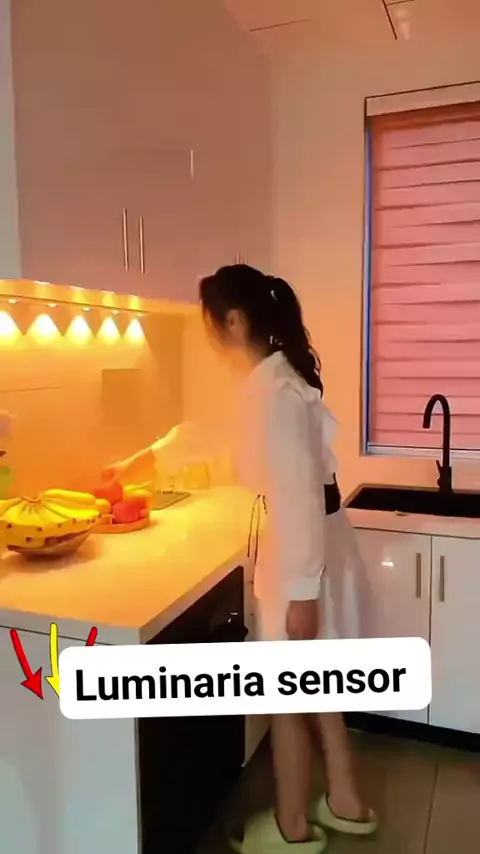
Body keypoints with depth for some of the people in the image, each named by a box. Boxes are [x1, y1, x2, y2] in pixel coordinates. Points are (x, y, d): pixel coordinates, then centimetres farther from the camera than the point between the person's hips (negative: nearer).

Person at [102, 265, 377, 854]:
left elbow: (303, 493, -26)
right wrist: (136, 463, 28)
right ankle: (345, 803, 41)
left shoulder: (275, 391, -24)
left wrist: (302, 591, -22)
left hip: (302, 543, -10)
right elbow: (202, 431, 21)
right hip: (298, 536, 10)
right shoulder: (265, 380, 8)